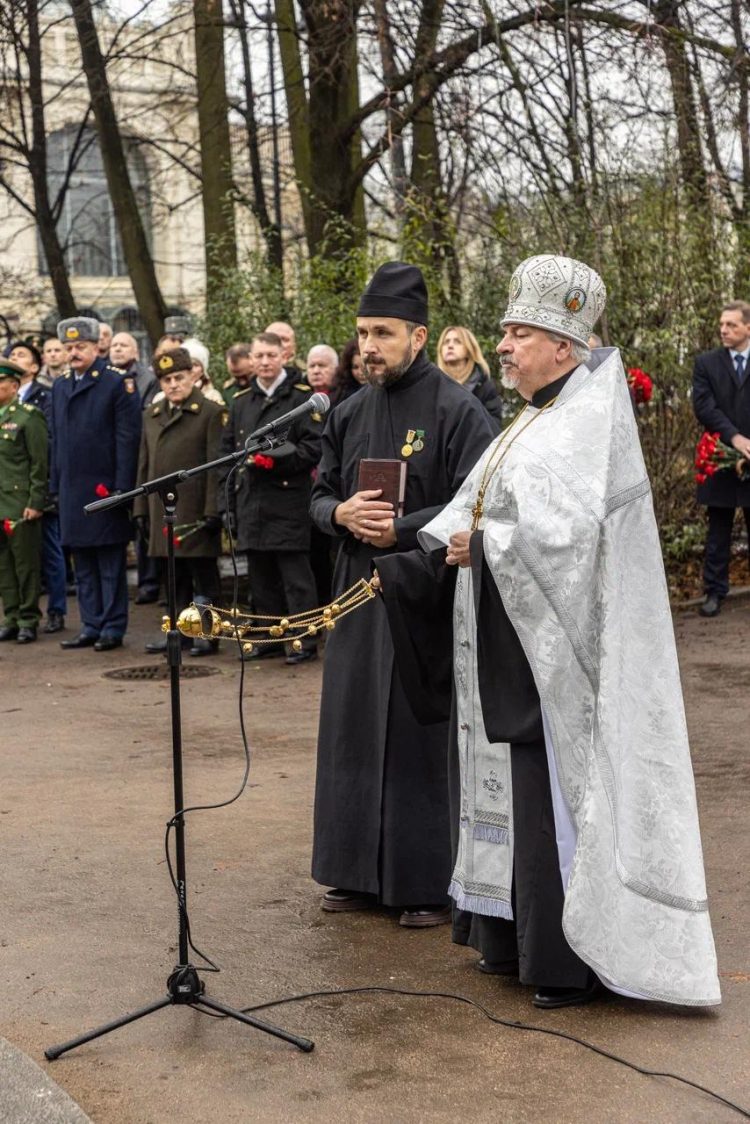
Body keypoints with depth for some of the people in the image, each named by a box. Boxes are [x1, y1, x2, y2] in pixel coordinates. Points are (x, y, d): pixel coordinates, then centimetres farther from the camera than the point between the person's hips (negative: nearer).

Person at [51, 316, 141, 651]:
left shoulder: (117, 383, -5)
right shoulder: (60, 386, 14)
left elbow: (127, 438, -10)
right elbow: (57, 438, 17)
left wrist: (121, 487, -14)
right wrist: (56, 483, 11)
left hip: (105, 487, -6)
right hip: (72, 490, 6)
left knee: (110, 563, 1)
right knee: (83, 565, 11)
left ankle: (113, 628, 8)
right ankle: (91, 626, 18)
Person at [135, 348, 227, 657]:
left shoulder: (211, 413, -3)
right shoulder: (151, 416, 16)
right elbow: (144, 466, 17)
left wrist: (212, 511, -14)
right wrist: (141, 509, 11)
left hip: (195, 511, -6)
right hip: (162, 510, 6)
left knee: (203, 573, 1)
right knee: (174, 575, 13)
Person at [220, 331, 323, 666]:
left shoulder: (301, 396, -1)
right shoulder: (240, 401, 15)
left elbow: (314, 447, -8)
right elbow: (228, 450, 17)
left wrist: (278, 459, -19)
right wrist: (227, 500, 11)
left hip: (288, 501, -5)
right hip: (250, 501, 6)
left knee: (295, 575, -3)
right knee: (261, 575, 11)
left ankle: (304, 640, 2)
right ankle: (271, 637, 20)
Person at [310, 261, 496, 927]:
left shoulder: (456, 410, -8)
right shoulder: (349, 415, 11)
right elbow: (320, 496, 16)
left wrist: (401, 529, -18)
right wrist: (341, 513, -6)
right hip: (359, 596, 6)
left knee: (425, 738, -2)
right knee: (355, 732, 10)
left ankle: (432, 883, 9)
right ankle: (361, 872, 22)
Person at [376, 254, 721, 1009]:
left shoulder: (589, 421, -13)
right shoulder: (529, 424, 15)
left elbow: (559, 532, -25)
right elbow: (470, 518, 12)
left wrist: (480, 545, -12)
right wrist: (406, 568, -2)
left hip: (553, 650, -9)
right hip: (505, 646, 9)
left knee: (557, 796, -3)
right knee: (513, 788, 14)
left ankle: (574, 959, 7)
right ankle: (516, 938, 25)